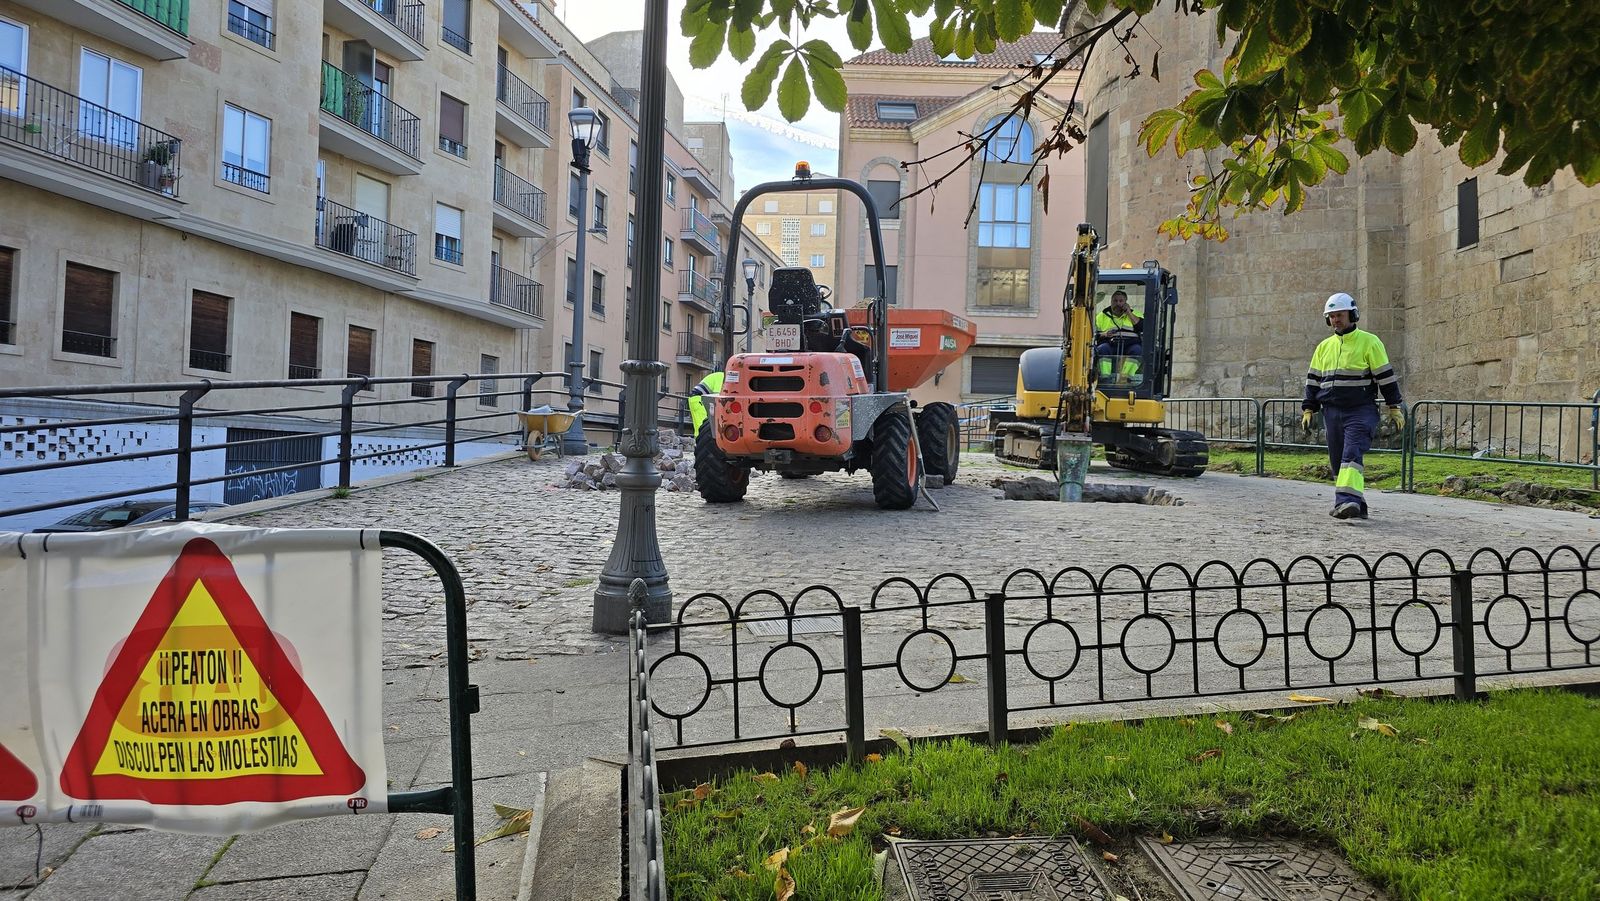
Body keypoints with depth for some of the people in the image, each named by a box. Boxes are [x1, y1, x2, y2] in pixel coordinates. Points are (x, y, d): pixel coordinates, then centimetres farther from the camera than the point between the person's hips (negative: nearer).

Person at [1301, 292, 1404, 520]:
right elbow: (1313, 380, 17)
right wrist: (1308, 409, 11)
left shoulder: (1369, 342, -1)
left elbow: (1386, 376, -1)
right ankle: (1356, 506, 17)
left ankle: (1347, 500, -29)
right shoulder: (1324, 347, 14)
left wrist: (1394, 408, -3)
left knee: (1352, 455, -20)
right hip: (1332, 412, 6)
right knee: (1337, 461, 7)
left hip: (1361, 412, -6)